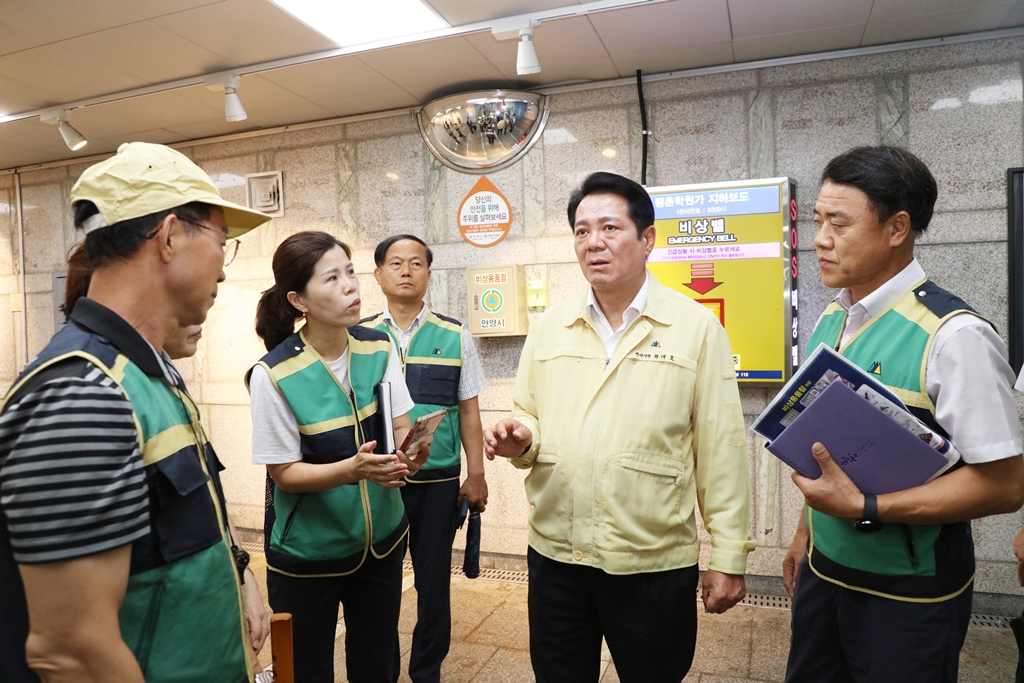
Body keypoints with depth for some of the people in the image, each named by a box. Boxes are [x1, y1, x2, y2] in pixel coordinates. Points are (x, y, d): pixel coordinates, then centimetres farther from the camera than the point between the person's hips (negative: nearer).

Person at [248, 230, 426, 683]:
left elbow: (402, 429, -4)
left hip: (381, 539, 4)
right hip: (306, 553, -3)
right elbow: (284, 473, -15)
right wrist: (353, 469, -31)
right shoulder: (274, 374, -20)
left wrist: (410, 454, -27)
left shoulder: (379, 347, -7)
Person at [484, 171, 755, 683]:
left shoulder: (696, 327, -7)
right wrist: (520, 439, -11)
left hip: (655, 565, -3)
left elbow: (720, 449, -6)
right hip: (554, 556, 3)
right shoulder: (549, 327, 4)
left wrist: (728, 555, -4)